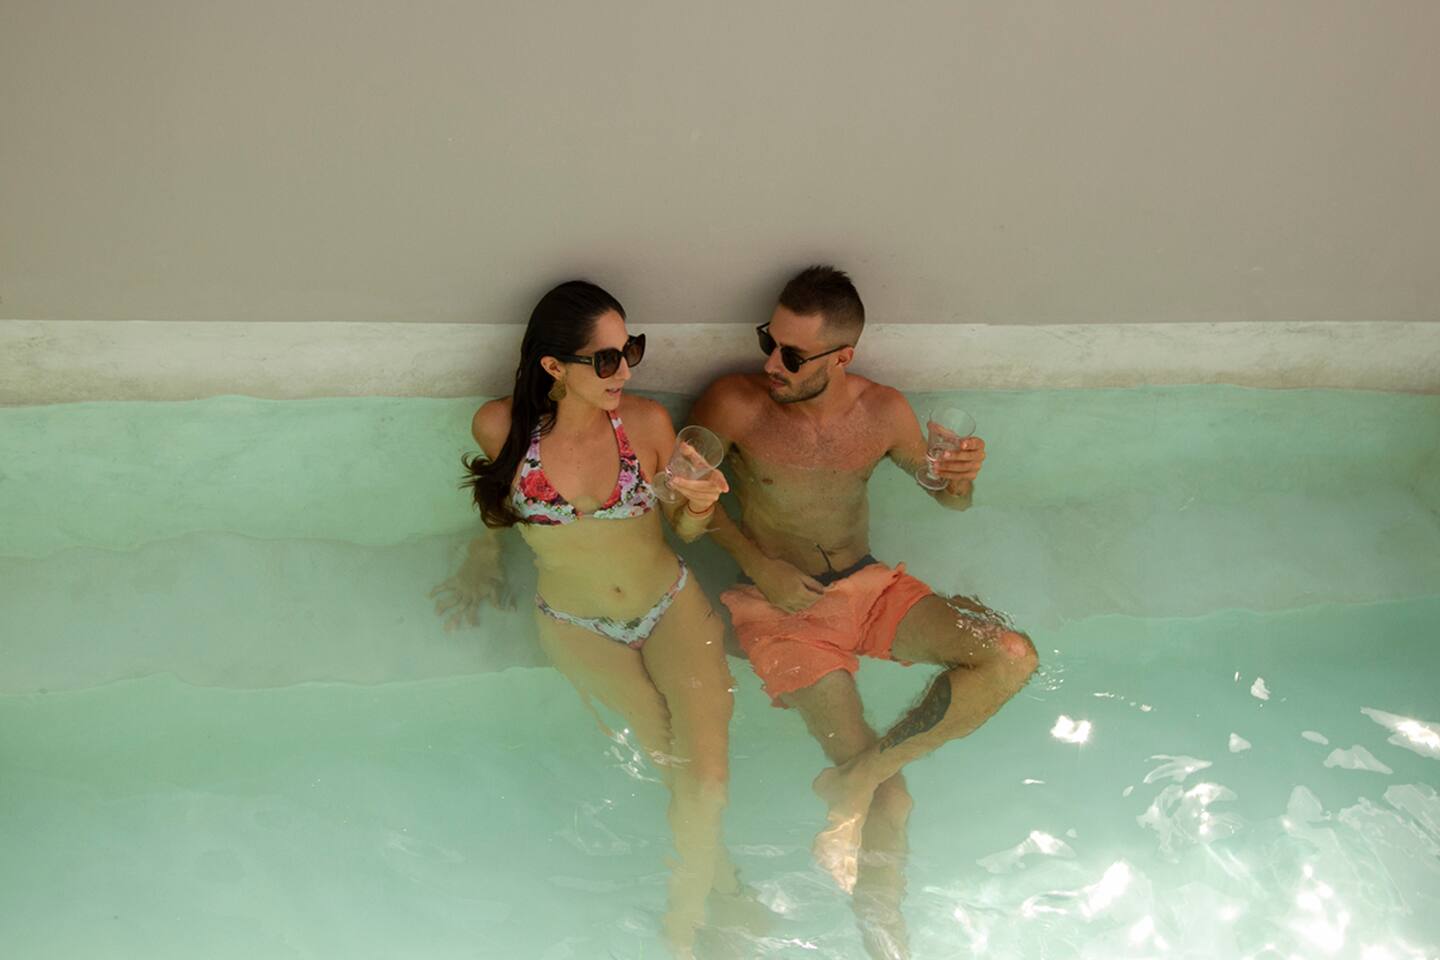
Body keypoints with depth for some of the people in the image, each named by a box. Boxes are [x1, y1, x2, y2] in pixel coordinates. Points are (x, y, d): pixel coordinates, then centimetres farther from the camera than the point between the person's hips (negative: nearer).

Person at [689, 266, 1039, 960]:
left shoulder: (883, 412, -4)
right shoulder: (736, 404, -13)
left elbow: (945, 496, 11)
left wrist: (962, 477, -15)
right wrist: (758, 563, -12)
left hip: (869, 586, 4)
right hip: (781, 602, -4)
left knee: (1012, 657, -20)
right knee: (886, 790, -13)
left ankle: (852, 780, -17)